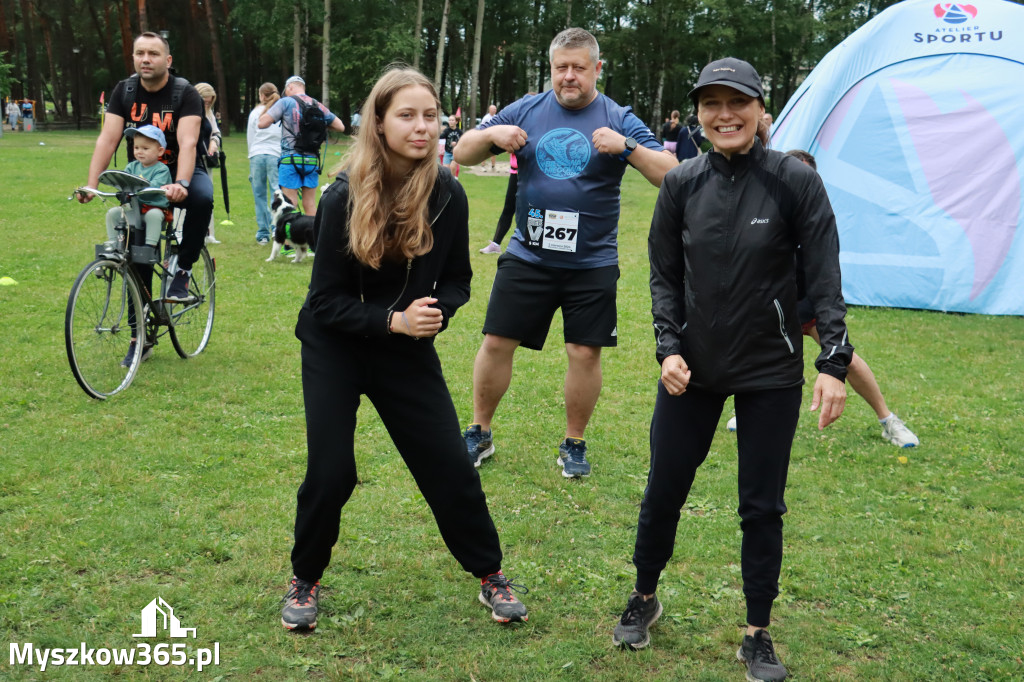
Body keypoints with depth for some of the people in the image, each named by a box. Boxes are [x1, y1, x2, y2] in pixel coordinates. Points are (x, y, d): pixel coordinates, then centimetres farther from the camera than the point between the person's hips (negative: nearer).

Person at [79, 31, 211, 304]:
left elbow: (187, 143, -30)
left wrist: (180, 184, -48)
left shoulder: (185, 93, -16)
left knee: (202, 198, -36)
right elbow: (107, 139, -14)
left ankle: (182, 271, -21)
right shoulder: (124, 91, -6)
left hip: (180, 169, -3)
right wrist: (91, 185, -27)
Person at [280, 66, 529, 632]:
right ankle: (305, 580, 21)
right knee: (330, 474, -5)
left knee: (450, 466, 0)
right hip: (336, 348, -2)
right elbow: (327, 300, -16)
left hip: (409, 350, 2)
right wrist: (394, 320, -28)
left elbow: (457, 279, 1)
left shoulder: (448, 194, -11)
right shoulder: (345, 198, -18)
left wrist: (437, 311, -20)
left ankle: (490, 574, 21)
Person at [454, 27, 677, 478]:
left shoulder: (619, 120, -1)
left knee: (585, 352, 1)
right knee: (496, 342, 3)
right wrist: (491, 134, -13)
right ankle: (479, 433, 22)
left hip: (592, 263, -1)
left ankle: (574, 444, 21)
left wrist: (627, 146, -25)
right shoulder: (526, 111, 5)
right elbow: (462, 155, 8)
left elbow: (670, 176, -10)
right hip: (527, 255, 2)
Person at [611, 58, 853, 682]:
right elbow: (665, 275, 4)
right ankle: (645, 599, 35)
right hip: (692, 370, 2)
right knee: (664, 491, 10)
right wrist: (669, 347, -7)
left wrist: (834, 363, -16)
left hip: (771, 374, -2)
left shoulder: (796, 181, -10)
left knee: (763, 507, 7)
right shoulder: (682, 185, -2)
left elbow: (826, 279, -10)